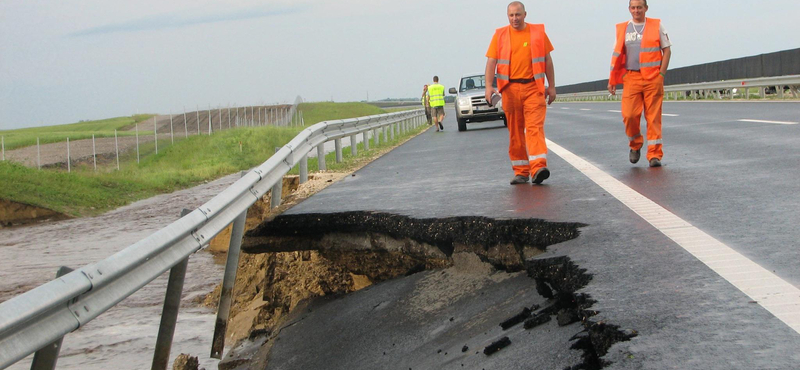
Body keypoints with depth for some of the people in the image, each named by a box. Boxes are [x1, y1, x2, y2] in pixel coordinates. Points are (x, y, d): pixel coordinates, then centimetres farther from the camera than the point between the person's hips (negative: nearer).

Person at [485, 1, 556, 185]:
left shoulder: (538, 32, 8)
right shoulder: (500, 35, 7)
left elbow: (547, 60, 11)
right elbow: (491, 61, 2)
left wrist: (551, 86, 7)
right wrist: (488, 86, -11)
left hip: (533, 87, -1)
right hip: (510, 89, 1)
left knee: (535, 127, -13)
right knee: (515, 131, 5)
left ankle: (538, 167, -23)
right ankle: (520, 171, 11)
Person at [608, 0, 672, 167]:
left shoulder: (657, 26, 7)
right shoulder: (622, 29, 11)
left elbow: (667, 50, 7)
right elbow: (617, 56, 13)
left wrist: (661, 74, -3)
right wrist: (612, 80, 7)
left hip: (653, 78, -1)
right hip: (631, 78, 1)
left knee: (654, 117, -3)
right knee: (629, 115, -9)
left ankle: (654, 155, 1)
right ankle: (635, 145, 17)